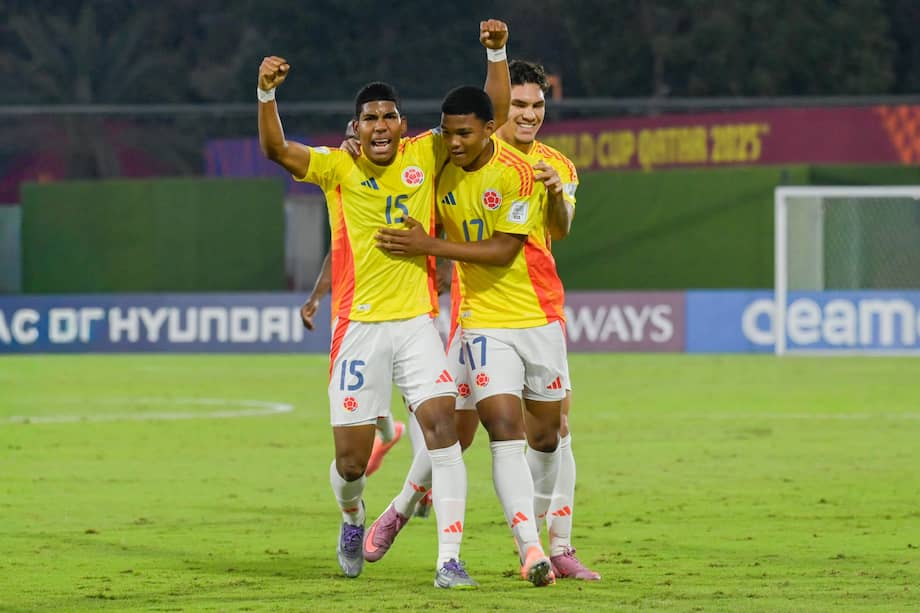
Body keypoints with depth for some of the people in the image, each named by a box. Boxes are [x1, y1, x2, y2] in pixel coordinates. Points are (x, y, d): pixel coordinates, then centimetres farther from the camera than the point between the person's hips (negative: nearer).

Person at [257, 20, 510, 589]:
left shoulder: (426, 155, 3)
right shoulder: (338, 167, -1)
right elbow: (276, 149, -13)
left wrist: (497, 54, -8)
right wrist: (267, 93, -29)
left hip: (417, 322, 1)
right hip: (359, 327, -1)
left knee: (444, 425, -17)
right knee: (351, 460, 2)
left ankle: (450, 560, -16)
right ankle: (352, 519, 38)